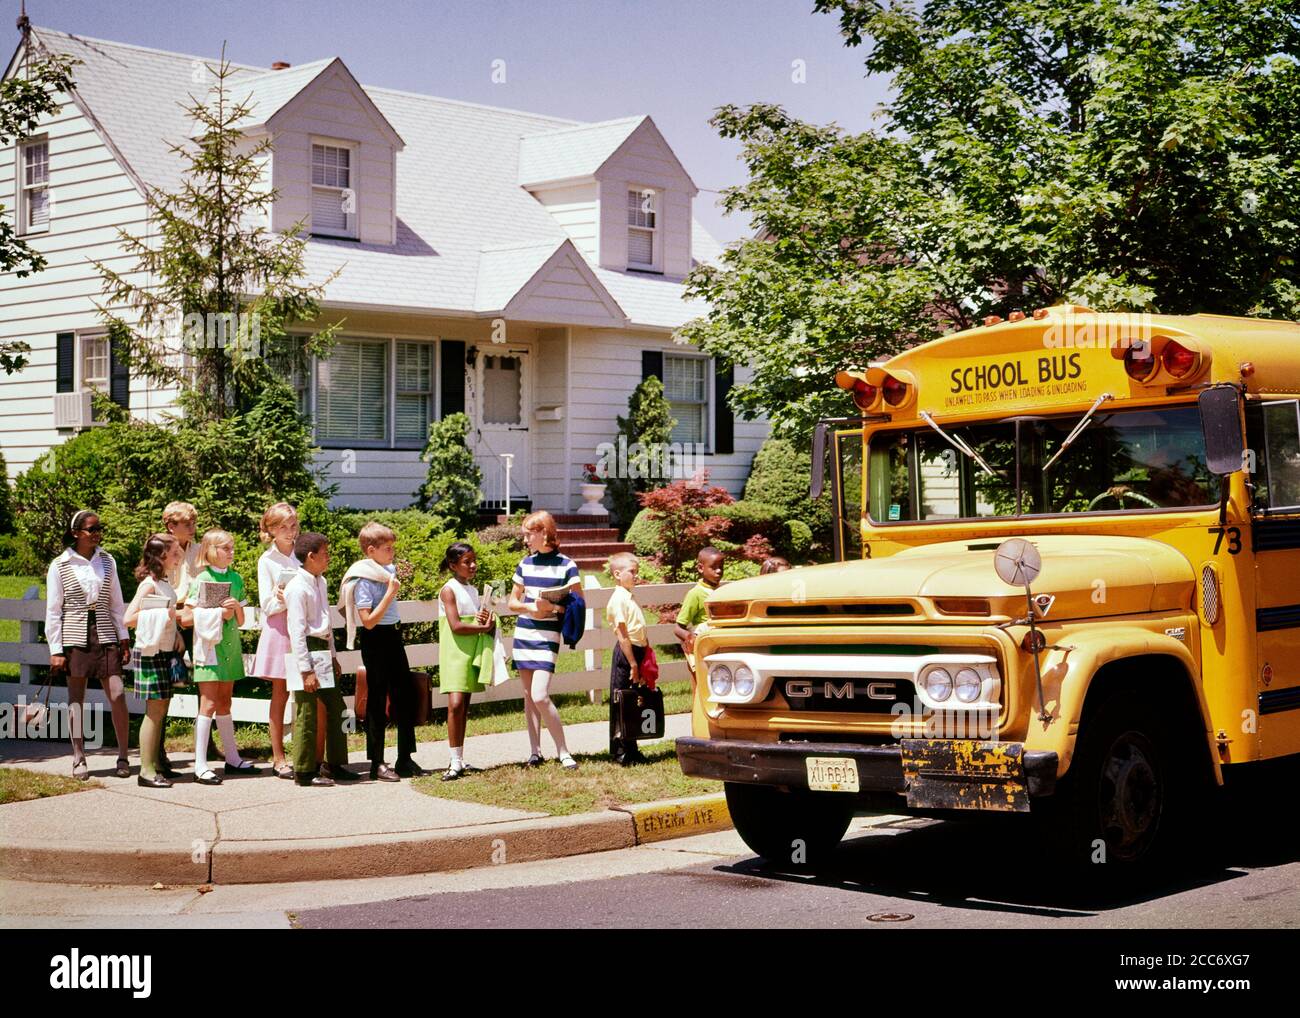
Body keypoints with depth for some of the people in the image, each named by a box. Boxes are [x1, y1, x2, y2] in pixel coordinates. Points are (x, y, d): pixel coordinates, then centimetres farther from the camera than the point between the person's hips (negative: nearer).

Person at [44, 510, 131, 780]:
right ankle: (79, 759, 14)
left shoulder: (107, 561, 8)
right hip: (75, 637, -2)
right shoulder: (60, 566, -1)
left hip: (105, 636, 2)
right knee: (76, 700, 4)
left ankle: (123, 757, 3)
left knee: (118, 695, -6)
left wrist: (124, 639, 8)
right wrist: (55, 649, -5)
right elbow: (53, 610, 0)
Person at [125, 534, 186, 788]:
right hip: (151, 652, -9)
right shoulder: (149, 583, -13)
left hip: (166, 651, 9)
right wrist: (162, 616, -23)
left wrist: (176, 633, 7)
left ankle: (155, 765, 16)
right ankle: (146, 771, -4)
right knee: (155, 711, -7)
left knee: (161, 710, 10)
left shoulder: (164, 583, 14)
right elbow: (129, 618, -19)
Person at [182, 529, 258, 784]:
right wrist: (220, 613, -16)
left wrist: (236, 607, -8)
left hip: (230, 644, 6)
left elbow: (241, 621, 12)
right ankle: (200, 765, -9)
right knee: (209, 703, -9)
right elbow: (193, 617, -9)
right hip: (209, 645, -6)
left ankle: (232, 758, 21)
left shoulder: (236, 578, 11)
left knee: (224, 703, 15)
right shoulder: (201, 580, -6)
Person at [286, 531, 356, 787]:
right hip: (306, 650, -9)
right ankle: (304, 771, 6)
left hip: (322, 650, 9)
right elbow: (296, 631, -19)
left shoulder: (320, 582, 12)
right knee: (306, 713, -3)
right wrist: (306, 670, -21)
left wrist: (332, 655, 20)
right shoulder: (298, 588, -16)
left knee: (336, 708, 13)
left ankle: (334, 764, 24)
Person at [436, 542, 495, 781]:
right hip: (455, 652, -7)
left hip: (473, 652, 7)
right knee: (456, 703, -15)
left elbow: (481, 621, 21)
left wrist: (488, 621, -2)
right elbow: (456, 626, -16)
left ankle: (459, 760, 10)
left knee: (464, 707, 7)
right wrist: (485, 627, -9)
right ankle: (456, 762, -15)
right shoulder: (449, 590, -7)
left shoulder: (472, 590, 17)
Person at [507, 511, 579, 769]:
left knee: (540, 696, -15)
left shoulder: (566, 566, -5)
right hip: (523, 634, 5)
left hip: (547, 637, -5)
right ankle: (535, 751, 16)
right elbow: (513, 602, 14)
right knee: (529, 696, 8)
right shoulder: (525, 563, 10)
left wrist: (552, 606, -20)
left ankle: (564, 753, -5)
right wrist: (531, 607, -6)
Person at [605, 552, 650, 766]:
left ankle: (630, 750, 20)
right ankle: (620, 752, 2)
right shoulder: (618, 599, -13)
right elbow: (622, 635, -18)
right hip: (626, 654, -9)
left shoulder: (629, 597, 16)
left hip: (637, 651, 9)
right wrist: (633, 664, -19)